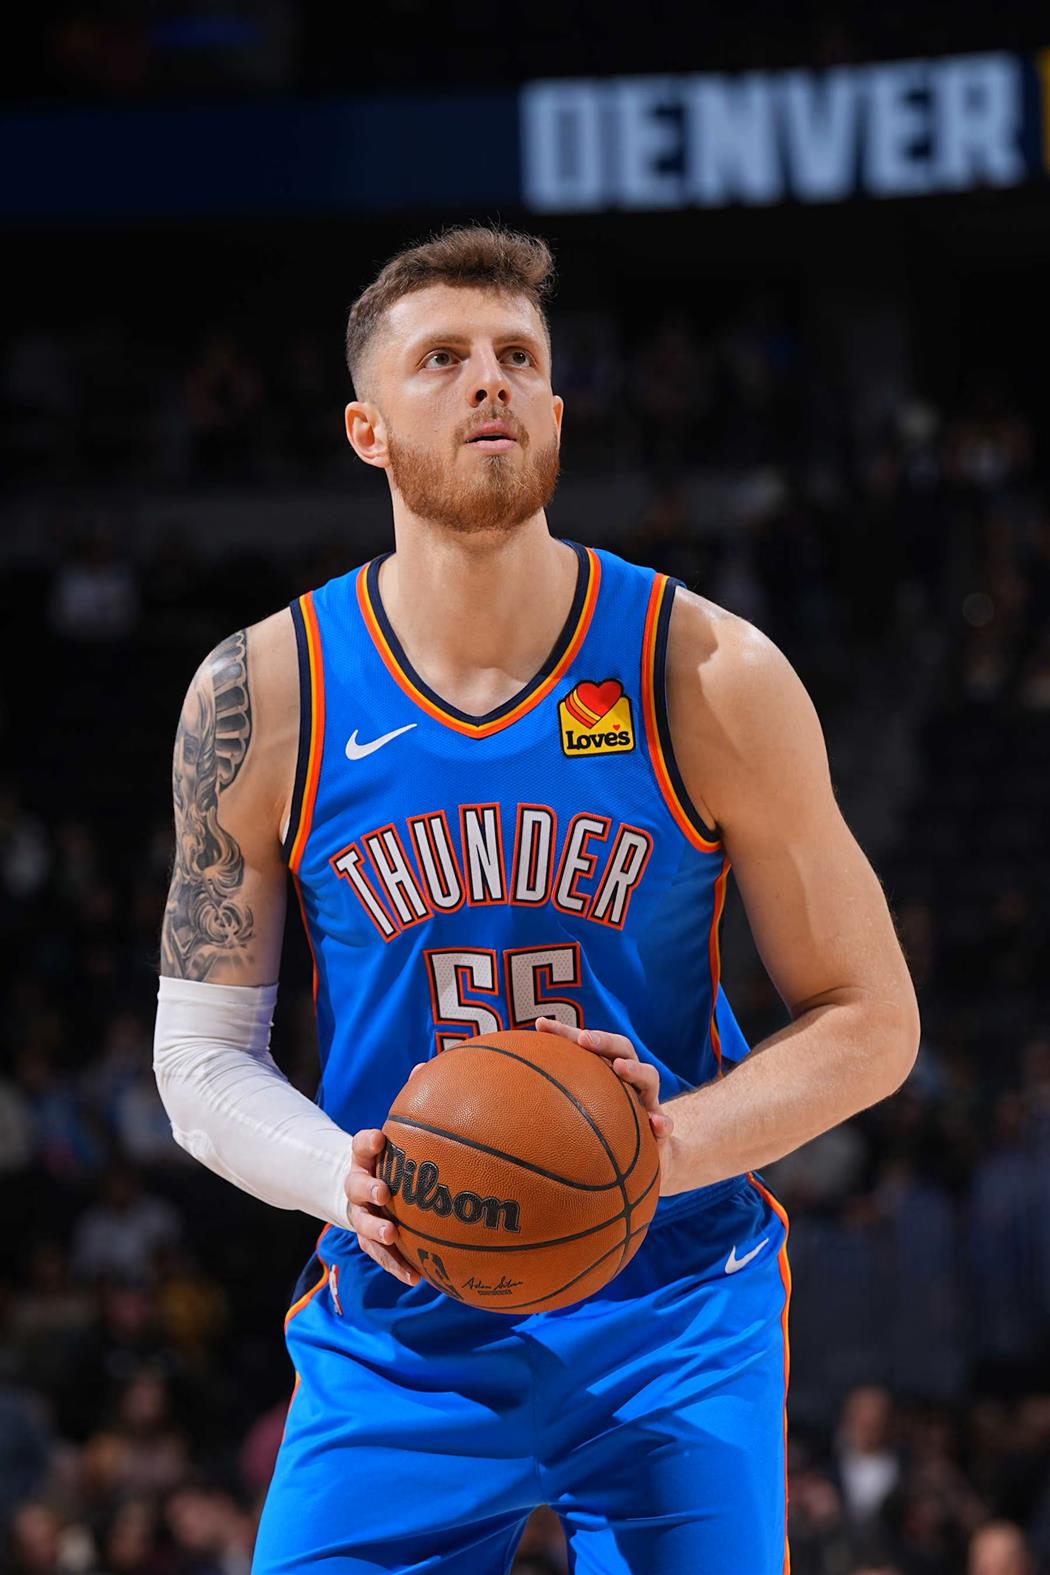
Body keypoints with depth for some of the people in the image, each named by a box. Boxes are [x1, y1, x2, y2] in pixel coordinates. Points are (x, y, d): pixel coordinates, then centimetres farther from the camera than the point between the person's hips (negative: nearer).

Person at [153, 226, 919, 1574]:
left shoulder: (709, 677, -6)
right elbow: (202, 1057, 2)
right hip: (400, 1332, 0)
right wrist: (344, 1181, -19)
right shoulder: (261, 699, -4)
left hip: (674, 1309, 0)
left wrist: (674, 1147, -19)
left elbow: (869, 1021, -1)